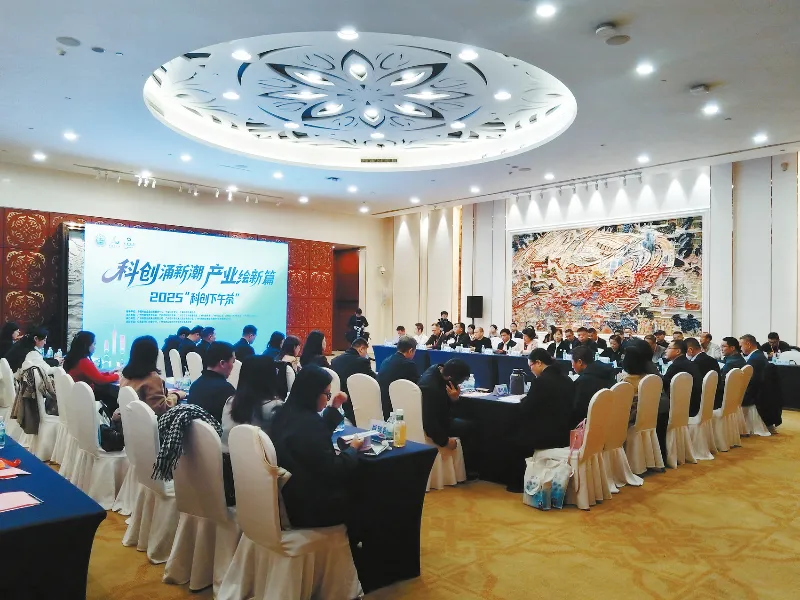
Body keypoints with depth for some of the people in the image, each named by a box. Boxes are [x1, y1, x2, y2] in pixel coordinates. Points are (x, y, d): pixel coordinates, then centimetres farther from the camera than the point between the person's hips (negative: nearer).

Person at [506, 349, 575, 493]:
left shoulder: (540, 381, -17)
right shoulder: (568, 381, 7)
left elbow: (525, 409, -13)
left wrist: (524, 400, 8)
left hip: (547, 435, -8)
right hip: (564, 434, 8)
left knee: (514, 440, 16)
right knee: (521, 433, 26)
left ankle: (516, 484, 26)